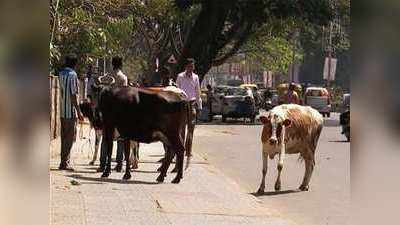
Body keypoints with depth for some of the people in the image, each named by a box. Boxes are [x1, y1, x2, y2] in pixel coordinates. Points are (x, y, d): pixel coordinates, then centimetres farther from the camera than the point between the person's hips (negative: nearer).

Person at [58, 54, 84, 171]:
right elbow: (73, 94, -17)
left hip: (62, 111, 8)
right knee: (70, 137, -3)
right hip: (71, 111, -8)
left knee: (64, 137, 13)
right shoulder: (72, 75, -13)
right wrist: (79, 111, -15)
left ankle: (64, 162, 16)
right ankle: (65, 163, -4)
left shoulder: (61, 74, 11)